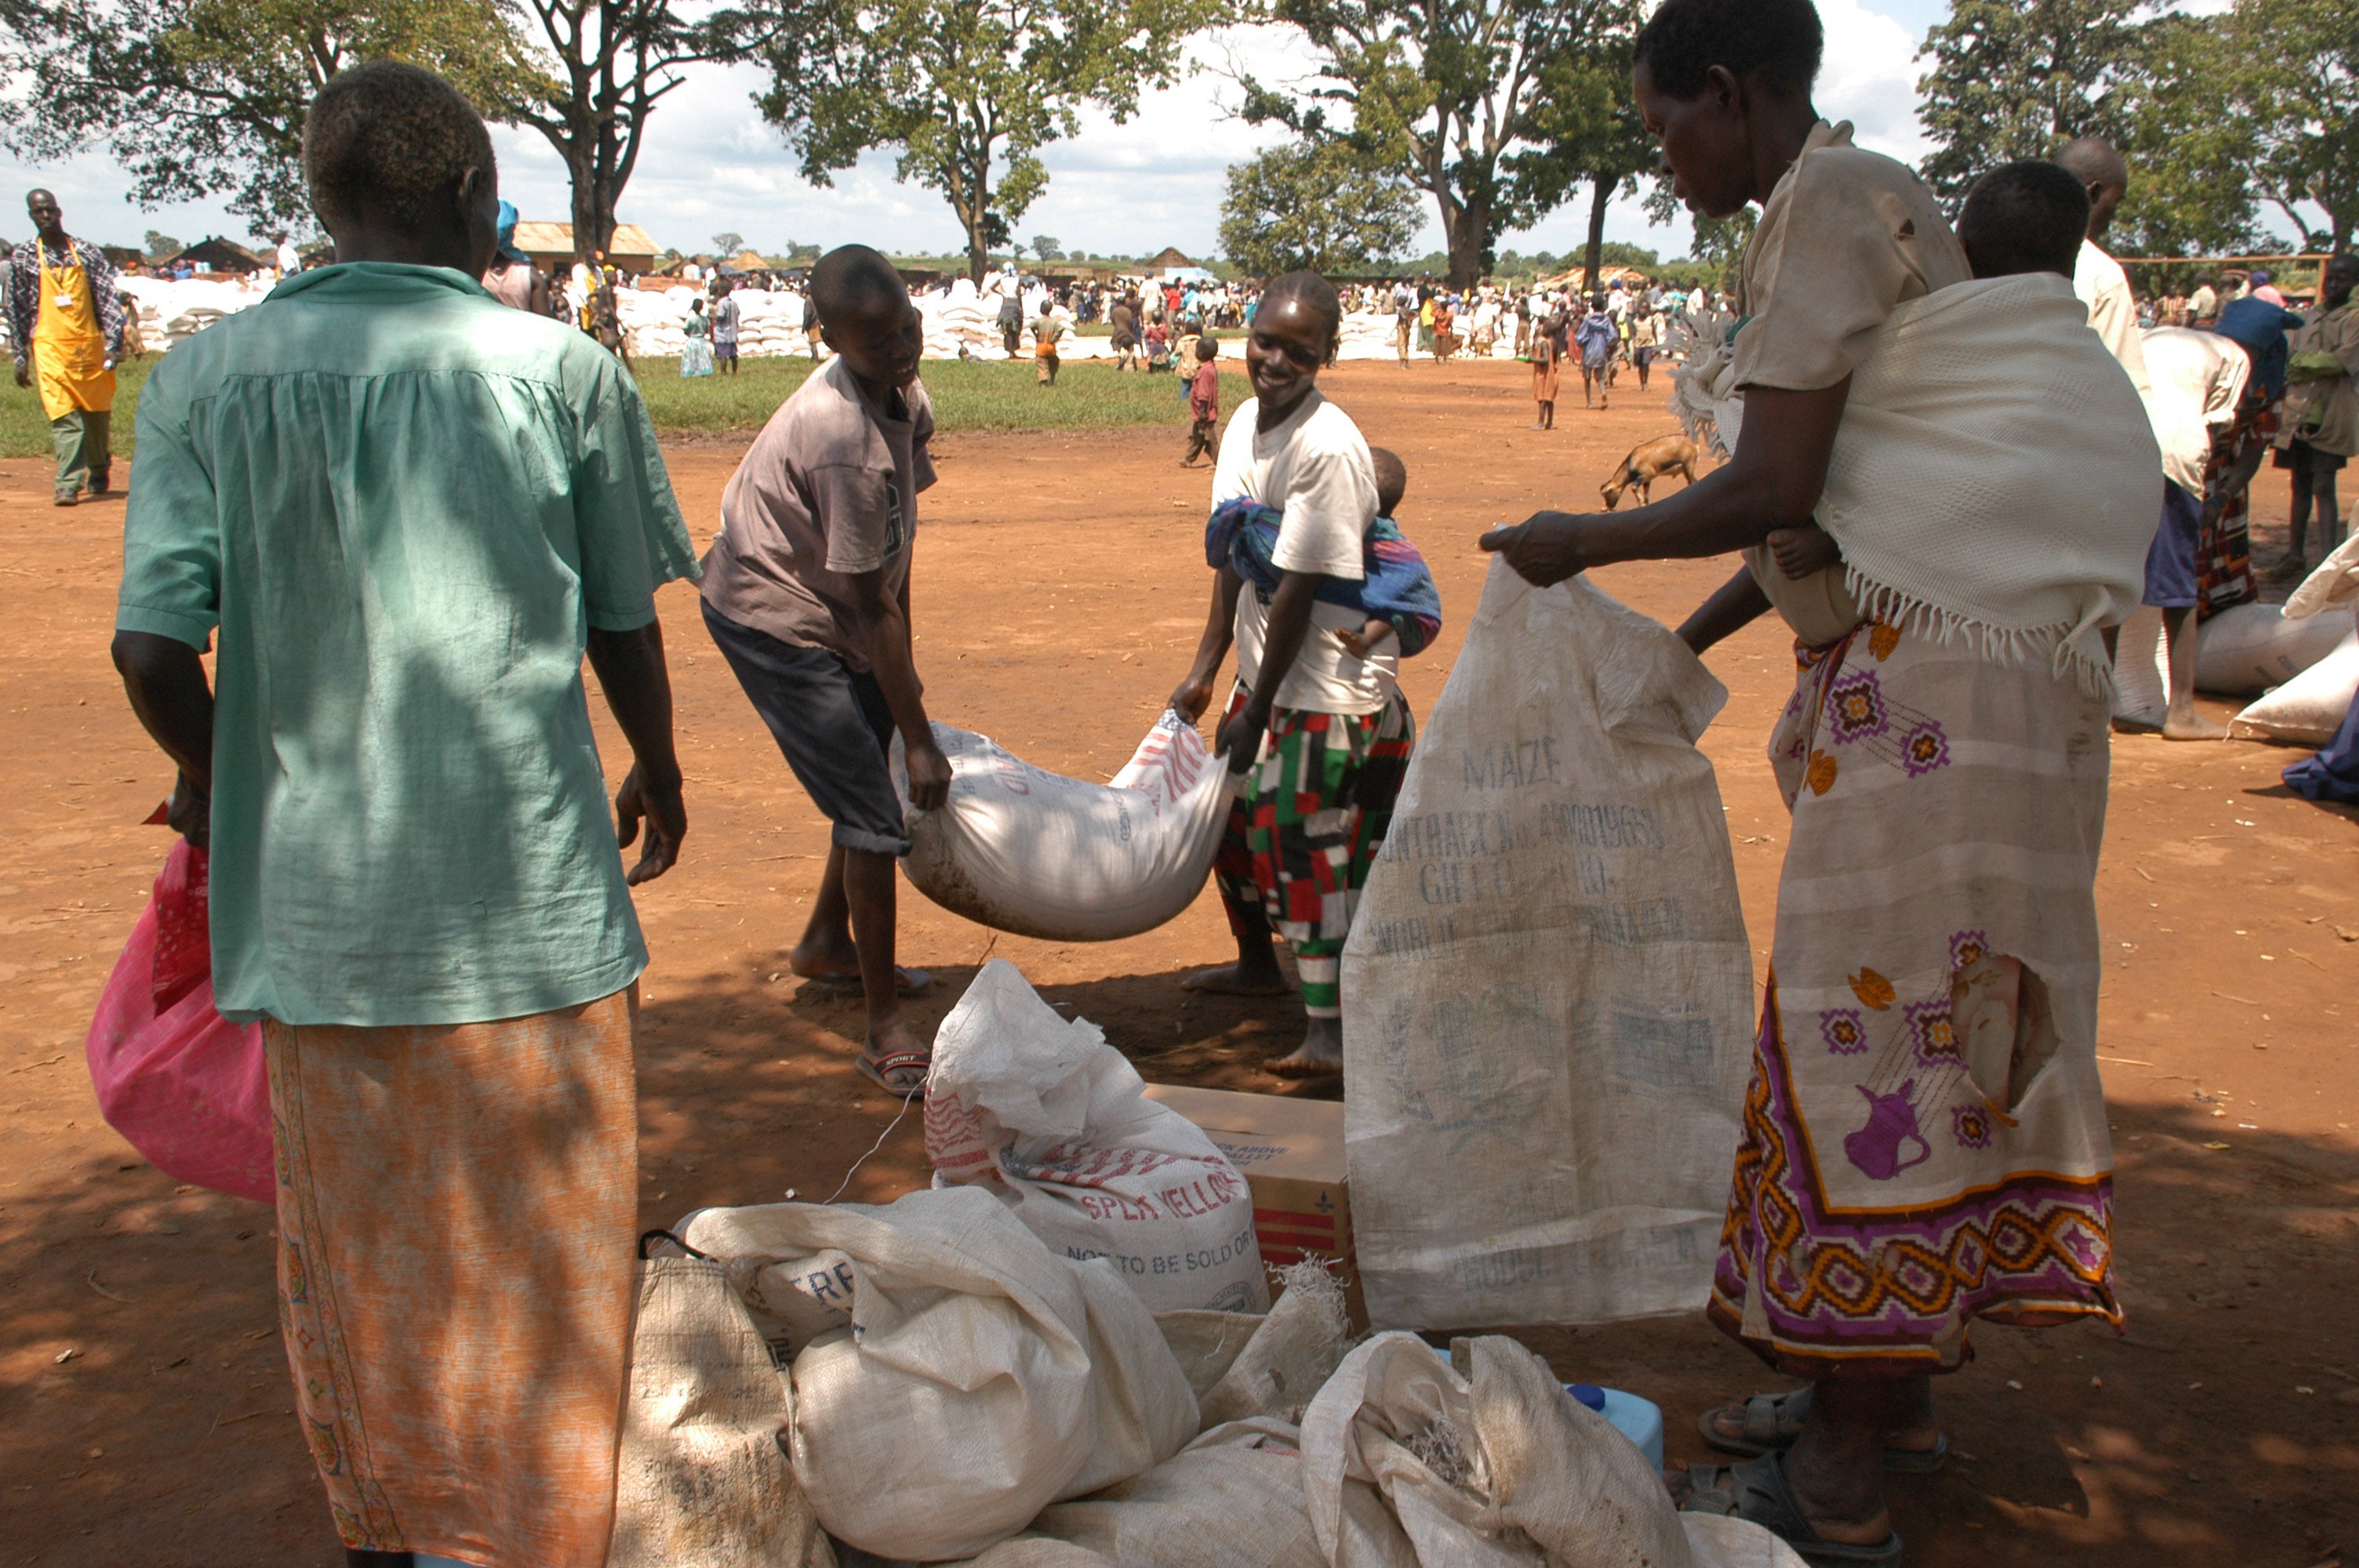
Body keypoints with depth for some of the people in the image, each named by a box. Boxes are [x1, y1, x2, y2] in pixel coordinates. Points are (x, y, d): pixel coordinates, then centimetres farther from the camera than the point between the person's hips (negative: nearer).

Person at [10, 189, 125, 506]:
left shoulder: (87, 252, 5)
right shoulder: (22, 258, 5)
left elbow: (110, 298, 2)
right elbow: (16, 309, 9)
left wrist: (112, 343, -9)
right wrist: (21, 357, 6)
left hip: (89, 344, 1)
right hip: (49, 347, -1)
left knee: (97, 413, 11)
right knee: (63, 416, -13)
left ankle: (99, 470, 35)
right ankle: (68, 485, -17)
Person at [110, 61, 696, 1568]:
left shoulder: (206, 376, -3)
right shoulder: (564, 369, -6)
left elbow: (153, 650, -7)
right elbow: (625, 629, 1)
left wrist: (213, 775, 15)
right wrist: (658, 771, 21)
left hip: (313, 894, 3)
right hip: (526, 890, -2)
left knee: (352, 1262, 20)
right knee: (534, 1259, 12)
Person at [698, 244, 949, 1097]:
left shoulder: (900, 392, -4)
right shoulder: (845, 441, -33)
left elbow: (893, 555, 6)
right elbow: (871, 607, -28)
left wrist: (903, 665, 11)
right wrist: (918, 737, -22)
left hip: (827, 607, 10)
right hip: (775, 619, -10)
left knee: (874, 777, 21)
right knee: (873, 810, -12)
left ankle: (827, 945, 43)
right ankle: (885, 1028, -2)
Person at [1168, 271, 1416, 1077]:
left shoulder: (1328, 449, -24)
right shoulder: (1248, 420, 4)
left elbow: (1297, 592, -22)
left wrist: (1258, 712, -17)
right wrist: (1205, 672, 9)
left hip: (1333, 687, -9)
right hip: (1268, 675, 9)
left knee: (1304, 843, -8)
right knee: (1235, 812, 21)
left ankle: (1331, 1031, 0)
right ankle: (1256, 963, 44)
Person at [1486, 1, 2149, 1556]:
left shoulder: (1828, 196, -11)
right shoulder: (1882, 201, 19)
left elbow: (1776, 489, -18)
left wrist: (1587, 544, -3)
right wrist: (1687, 643, 27)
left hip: (1928, 684, -10)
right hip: (1979, 670, 10)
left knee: (1869, 1034, -4)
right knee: (1940, 1027, 15)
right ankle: (1897, 1390, 29)